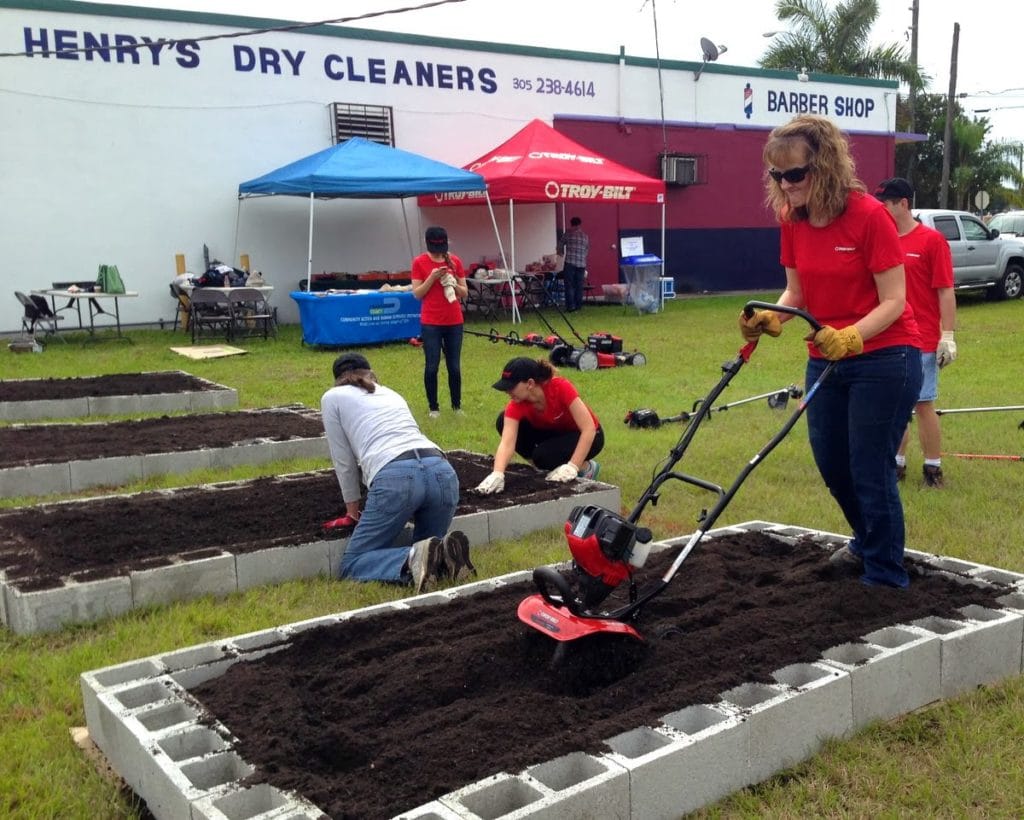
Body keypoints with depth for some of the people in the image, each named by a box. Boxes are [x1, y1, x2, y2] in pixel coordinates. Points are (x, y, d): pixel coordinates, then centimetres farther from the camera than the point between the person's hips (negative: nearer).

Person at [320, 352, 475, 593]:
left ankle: (414, 560, -18)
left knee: (352, 564, 10)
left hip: (395, 478, -5)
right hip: (442, 472, 5)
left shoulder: (333, 397, 21)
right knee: (425, 553, 27)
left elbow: (344, 461, 22)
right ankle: (445, 556, -9)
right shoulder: (392, 393, 35)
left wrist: (352, 511, 36)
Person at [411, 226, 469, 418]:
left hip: (454, 322, 2)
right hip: (430, 323, -2)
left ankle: (457, 405, 19)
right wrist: (432, 277, -16)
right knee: (432, 366, 1)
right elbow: (417, 293, -5)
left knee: (454, 366, 6)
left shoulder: (455, 261, 3)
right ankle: (433, 406, 14)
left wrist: (452, 283, -11)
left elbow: (465, 293, 7)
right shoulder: (419, 262, -3)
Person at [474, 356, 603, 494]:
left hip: (587, 437, -5)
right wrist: (497, 474, -53)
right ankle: (541, 469, -2)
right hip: (555, 433, 5)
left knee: (543, 455, -32)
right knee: (503, 422, -16)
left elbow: (589, 428, -34)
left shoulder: (561, 387, -34)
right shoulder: (516, 404, -24)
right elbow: (507, 443, -35)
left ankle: (586, 467, -5)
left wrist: (572, 467, -39)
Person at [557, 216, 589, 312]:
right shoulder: (585, 236, 13)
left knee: (569, 285, -3)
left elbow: (560, 246, 7)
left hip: (569, 263, -3)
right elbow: (587, 250, 18)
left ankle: (570, 306, -10)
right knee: (579, 286, 7)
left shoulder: (568, 234, 2)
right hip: (582, 264, 4)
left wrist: (562, 253, 27)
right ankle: (578, 306, 8)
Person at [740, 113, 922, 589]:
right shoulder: (792, 220, -1)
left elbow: (894, 300, -18)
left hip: (883, 358, -6)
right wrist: (772, 318, -13)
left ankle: (885, 577, 17)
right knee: (832, 465, 17)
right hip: (825, 359, 7)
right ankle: (869, 540, 44)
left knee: (871, 471, -2)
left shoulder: (869, 216, -19)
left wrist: (851, 336, -33)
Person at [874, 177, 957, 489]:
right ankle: (897, 463, 21)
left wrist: (947, 335, -14)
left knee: (923, 404, 1)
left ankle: (933, 468, 12)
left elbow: (946, 292, -10)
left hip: (922, 343, -5)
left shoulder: (932, 240, -8)